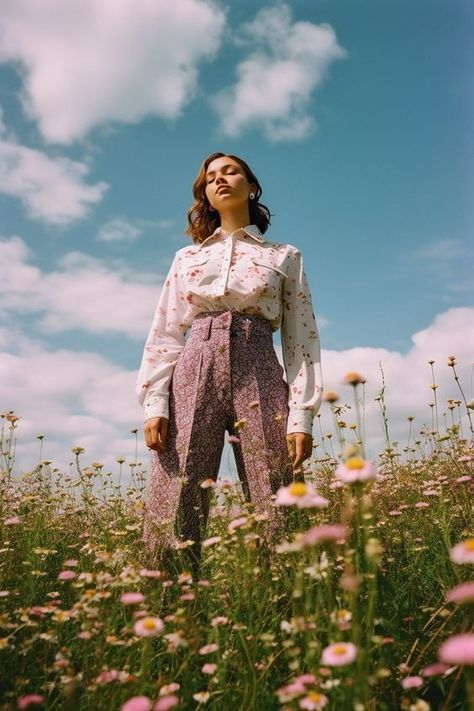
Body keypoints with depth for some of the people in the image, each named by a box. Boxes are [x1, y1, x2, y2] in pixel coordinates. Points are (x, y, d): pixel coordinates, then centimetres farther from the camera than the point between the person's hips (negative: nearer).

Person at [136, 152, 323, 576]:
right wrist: (154, 404, -2)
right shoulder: (187, 257, 22)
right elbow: (164, 335, 14)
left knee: (276, 518, -7)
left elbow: (302, 339, 9)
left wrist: (302, 416, -4)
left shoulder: (285, 256, 18)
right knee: (171, 520, -8)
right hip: (192, 377, 1)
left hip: (259, 379, -1)